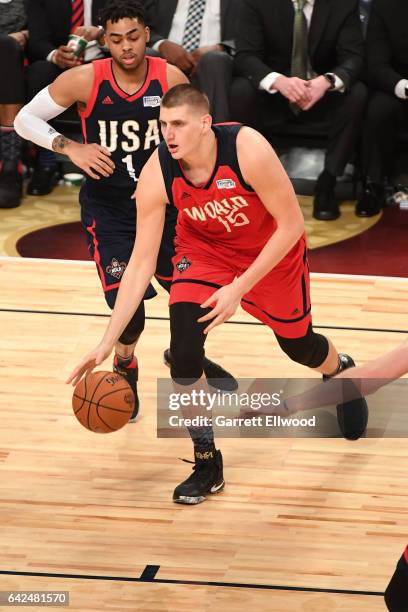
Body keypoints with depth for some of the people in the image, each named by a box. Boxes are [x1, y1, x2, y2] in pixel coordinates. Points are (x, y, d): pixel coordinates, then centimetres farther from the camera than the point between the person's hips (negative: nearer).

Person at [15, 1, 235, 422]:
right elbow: (25, 119, -9)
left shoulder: (171, 79, -12)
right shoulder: (84, 80, -17)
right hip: (107, 206, -3)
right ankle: (125, 367, 17)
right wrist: (69, 147, -24)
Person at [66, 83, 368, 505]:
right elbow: (141, 263, -21)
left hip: (273, 250, -1)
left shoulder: (248, 149, -36)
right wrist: (107, 343, -26)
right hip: (204, 251, 1)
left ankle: (341, 372, 57)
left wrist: (238, 288, -30)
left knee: (298, 345, 17)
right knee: (184, 350, -20)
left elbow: (291, 225, -26)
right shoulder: (157, 174, -28)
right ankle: (207, 464, 0)